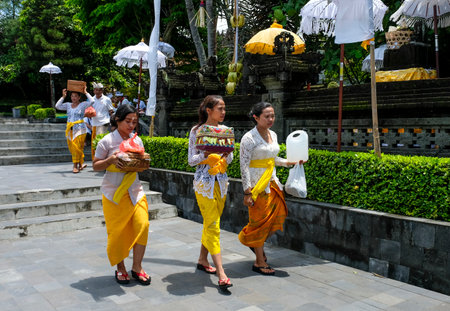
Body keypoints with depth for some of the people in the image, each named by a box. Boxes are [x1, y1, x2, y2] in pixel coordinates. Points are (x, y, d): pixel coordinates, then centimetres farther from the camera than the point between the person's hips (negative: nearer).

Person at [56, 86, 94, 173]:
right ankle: (81, 164, 16)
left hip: (79, 129, -5)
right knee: (71, 148, 3)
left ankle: (75, 166, -6)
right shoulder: (68, 105, 13)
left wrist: (85, 92, -5)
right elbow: (57, 106, 3)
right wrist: (63, 97, 2)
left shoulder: (82, 105, 1)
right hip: (70, 129, 5)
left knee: (77, 147, -10)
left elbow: (92, 101, -12)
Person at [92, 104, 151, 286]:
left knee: (142, 225, -8)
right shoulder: (107, 141, -5)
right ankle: (120, 268, 22)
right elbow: (96, 166, -2)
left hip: (135, 191, 4)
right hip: (114, 193, -3)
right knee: (117, 231, 2)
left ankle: (137, 267, 8)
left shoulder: (137, 140, 8)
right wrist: (110, 160, -21)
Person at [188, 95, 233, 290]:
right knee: (213, 225, -8)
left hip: (221, 181, 5)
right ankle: (221, 274, -9)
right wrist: (205, 155, -23)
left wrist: (226, 154, -12)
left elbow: (230, 159, 10)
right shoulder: (197, 131, -5)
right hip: (204, 181, -5)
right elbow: (191, 160, -4)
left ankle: (203, 260, 30)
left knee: (210, 223, 13)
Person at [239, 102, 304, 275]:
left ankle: (258, 245, 34)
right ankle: (259, 263, 13)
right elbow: (244, 166, -16)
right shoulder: (249, 138, -14)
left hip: (272, 182, 8)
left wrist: (289, 162, 10)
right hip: (257, 185, -7)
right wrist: (247, 193, -19)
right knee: (260, 221, -1)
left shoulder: (273, 135, 9)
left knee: (278, 216, 8)